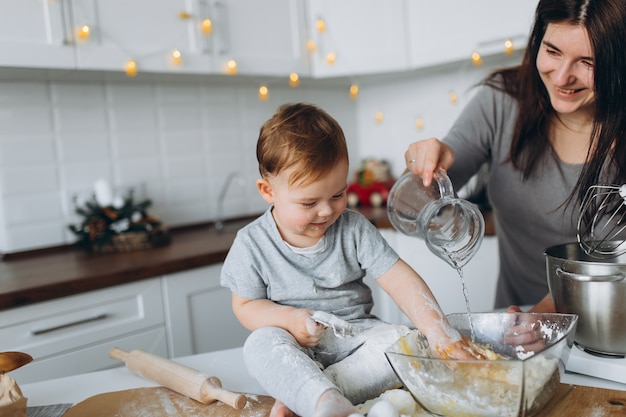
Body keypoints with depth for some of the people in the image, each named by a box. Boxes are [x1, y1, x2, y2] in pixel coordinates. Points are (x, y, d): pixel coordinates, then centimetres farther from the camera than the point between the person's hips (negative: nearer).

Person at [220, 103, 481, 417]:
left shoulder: (354, 229, -5)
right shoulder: (252, 244, -8)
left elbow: (399, 280, -11)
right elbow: (245, 305, 0)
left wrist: (438, 332, -24)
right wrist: (288, 319, -21)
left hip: (354, 335, 2)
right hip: (296, 344, -2)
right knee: (261, 344, -32)